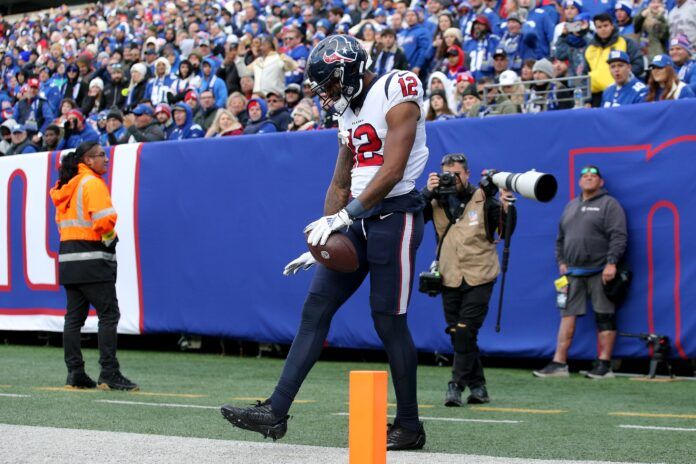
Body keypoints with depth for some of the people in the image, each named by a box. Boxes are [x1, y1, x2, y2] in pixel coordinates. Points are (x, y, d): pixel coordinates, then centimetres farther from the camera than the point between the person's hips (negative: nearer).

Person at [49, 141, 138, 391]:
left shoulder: (66, 185, 16)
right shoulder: (93, 183, -11)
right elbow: (104, 220, -20)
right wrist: (110, 238, -1)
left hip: (67, 256, 9)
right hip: (92, 257, -9)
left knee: (74, 316, 10)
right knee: (109, 314, -7)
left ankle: (75, 373, 11)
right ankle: (109, 374, -11)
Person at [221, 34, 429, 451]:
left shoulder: (397, 93, -11)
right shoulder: (350, 110, 15)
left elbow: (393, 171, -20)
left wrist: (345, 215, -23)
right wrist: (324, 237, 11)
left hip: (395, 214, -8)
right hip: (358, 218, 8)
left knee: (389, 320, -5)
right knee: (316, 308, 1)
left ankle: (409, 426, 7)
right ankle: (276, 412, 0)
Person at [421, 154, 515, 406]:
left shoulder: (483, 200, -3)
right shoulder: (437, 201, 4)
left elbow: (506, 233, -8)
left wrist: (506, 209, -26)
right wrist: (427, 192, -18)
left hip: (479, 278, -4)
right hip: (450, 279, 4)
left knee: (464, 332, -12)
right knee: (457, 335, 7)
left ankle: (457, 385, -7)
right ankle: (477, 386, 17)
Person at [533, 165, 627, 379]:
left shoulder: (609, 204, -1)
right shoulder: (571, 206, 19)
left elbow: (618, 236, -11)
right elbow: (560, 238, 24)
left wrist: (611, 263, -19)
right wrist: (561, 261, 12)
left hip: (600, 273, -6)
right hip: (573, 273, 6)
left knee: (604, 318, -2)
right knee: (567, 316, 2)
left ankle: (604, 365, 1)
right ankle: (559, 363, 2)